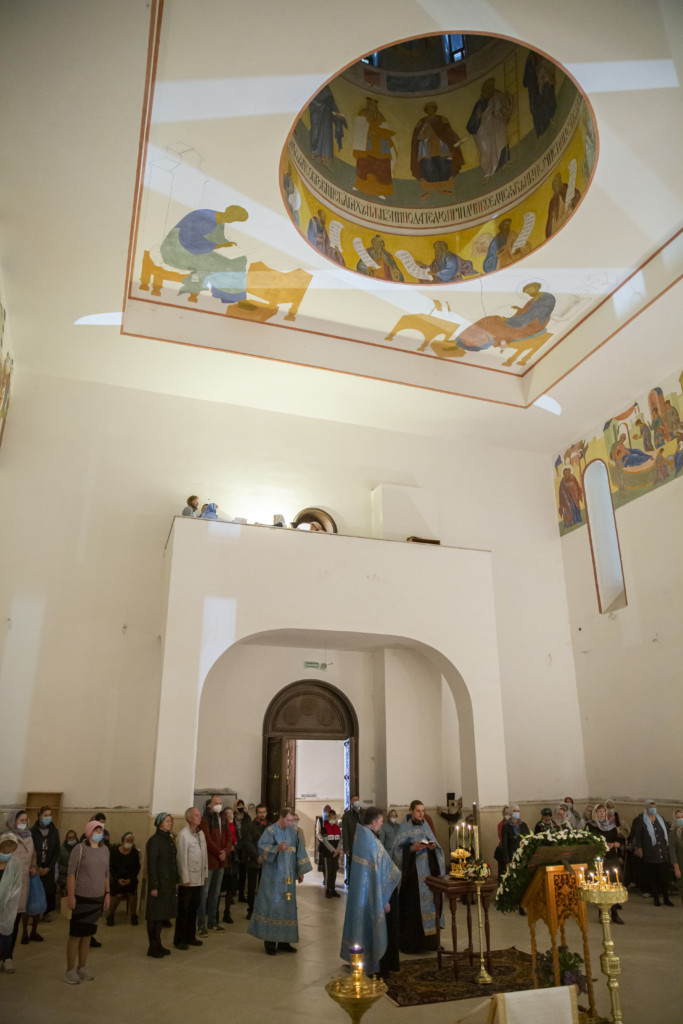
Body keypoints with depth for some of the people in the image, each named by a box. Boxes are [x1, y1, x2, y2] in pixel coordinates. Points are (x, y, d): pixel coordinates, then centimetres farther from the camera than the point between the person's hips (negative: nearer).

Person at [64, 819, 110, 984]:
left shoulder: (104, 850, 6)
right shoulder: (80, 849, -11)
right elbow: (71, 873, -11)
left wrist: (107, 894, 10)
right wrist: (71, 896, -14)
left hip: (98, 899, 5)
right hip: (81, 898, -5)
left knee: (88, 934, 13)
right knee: (75, 934, 2)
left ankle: (82, 967, 25)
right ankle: (70, 970, 15)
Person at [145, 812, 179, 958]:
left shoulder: (169, 839, 10)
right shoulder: (154, 841, -13)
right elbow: (151, 864, -16)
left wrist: (176, 881, 12)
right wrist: (154, 886, -17)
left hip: (169, 883, 7)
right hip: (159, 883, -7)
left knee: (162, 914, 14)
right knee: (155, 915, 1)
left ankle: (158, 944, 23)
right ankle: (153, 947, 11)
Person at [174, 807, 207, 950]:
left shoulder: (201, 833, 9)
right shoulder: (184, 834, -13)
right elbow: (182, 858, -13)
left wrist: (205, 874, 11)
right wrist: (185, 879, -13)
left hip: (199, 879, 6)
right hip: (188, 880, -6)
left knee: (194, 909, 14)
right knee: (184, 910, 4)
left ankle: (190, 937, 25)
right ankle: (179, 940, 15)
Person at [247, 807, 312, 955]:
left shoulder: (293, 831, 9)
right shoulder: (270, 830, -9)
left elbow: (299, 851, 14)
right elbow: (262, 846, -20)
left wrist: (300, 871, 11)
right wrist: (277, 848, -35)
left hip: (288, 877, 6)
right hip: (273, 876, -6)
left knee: (287, 907, 9)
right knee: (272, 906, -4)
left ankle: (284, 941, 19)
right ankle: (270, 942, 6)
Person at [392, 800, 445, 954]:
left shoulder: (426, 827, 12)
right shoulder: (405, 828, -3)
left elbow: (437, 849, 14)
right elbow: (398, 849, -8)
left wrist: (433, 848, -7)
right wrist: (412, 848, -21)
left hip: (427, 871, 5)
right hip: (411, 873, -5)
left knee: (428, 901, 1)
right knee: (411, 905, -6)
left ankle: (427, 938, 12)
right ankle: (410, 942, 2)